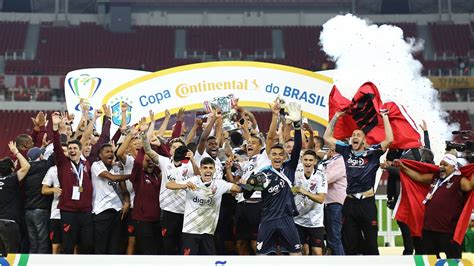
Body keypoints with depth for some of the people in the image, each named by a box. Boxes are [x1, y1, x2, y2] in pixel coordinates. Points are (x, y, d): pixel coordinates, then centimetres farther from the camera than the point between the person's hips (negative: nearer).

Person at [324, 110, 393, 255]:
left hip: (367, 202, -3)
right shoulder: (346, 150, 8)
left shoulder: (372, 152, -2)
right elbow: (327, 137, 12)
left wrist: (385, 117, -9)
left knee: (370, 242, 3)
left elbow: (389, 139, -13)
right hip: (349, 203, 3)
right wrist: (336, 117, 9)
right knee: (349, 243, 9)